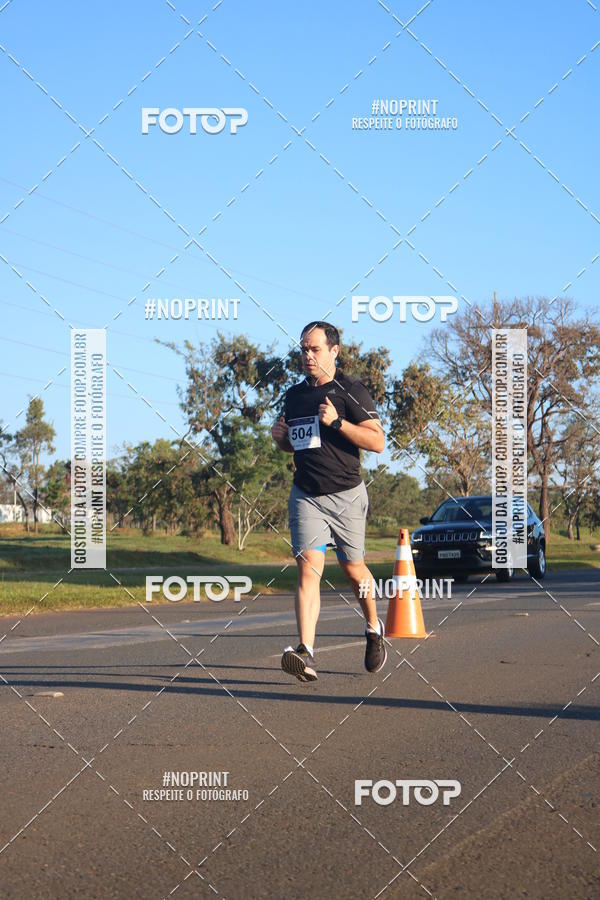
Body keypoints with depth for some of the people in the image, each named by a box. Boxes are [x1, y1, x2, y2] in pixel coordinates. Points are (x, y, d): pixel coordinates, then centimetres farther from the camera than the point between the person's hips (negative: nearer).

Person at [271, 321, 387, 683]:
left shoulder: (351, 390, -6)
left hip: (345, 495, -3)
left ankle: (374, 628, 39)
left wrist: (336, 422, -22)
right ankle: (306, 653, -25)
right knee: (309, 567, -14)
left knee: (353, 569, 10)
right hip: (305, 496, 3)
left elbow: (377, 441, -12)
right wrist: (282, 437, 3)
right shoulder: (294, 395, 12)